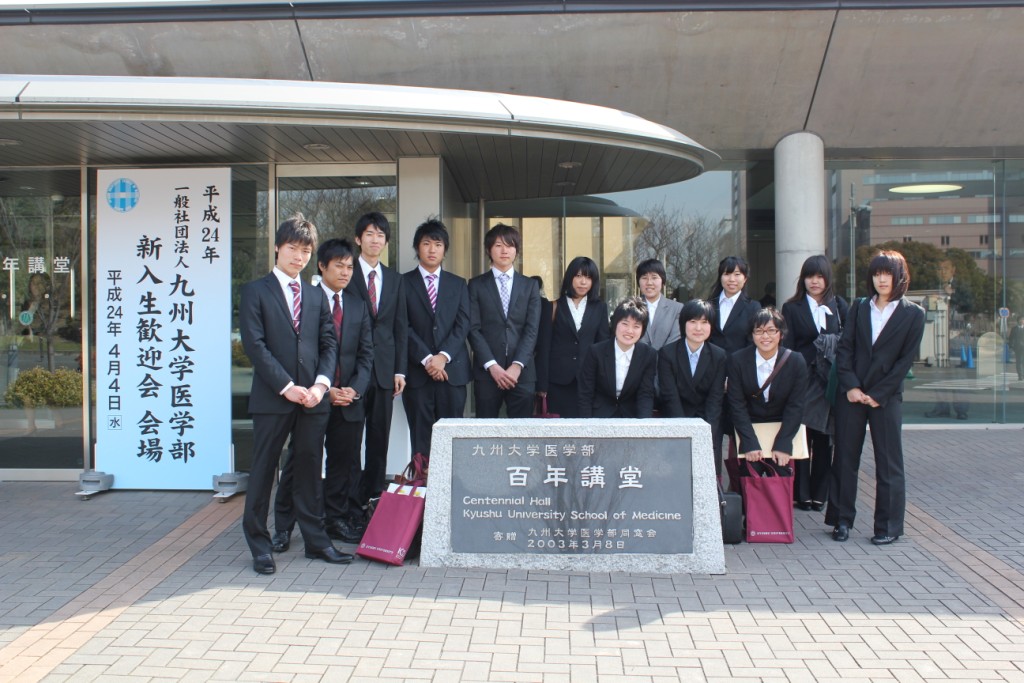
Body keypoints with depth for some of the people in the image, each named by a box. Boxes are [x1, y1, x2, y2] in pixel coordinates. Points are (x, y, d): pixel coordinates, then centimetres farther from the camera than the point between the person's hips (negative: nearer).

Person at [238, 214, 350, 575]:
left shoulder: (316, 295, 15)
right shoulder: (255, 291, 1)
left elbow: (329, 343, 10)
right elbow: (254, 344, -8)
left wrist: (321, 383, -6)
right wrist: (286, 386, -13)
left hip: (312, 397, 4)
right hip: (272, 397, -4)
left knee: (310, 470, 10)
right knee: (263, 471, 4)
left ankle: (316, 540, 18)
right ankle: (259, 544, 14)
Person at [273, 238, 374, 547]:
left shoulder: (358, 307, 13)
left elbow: (366, 354, 11)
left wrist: (355, 388, -4)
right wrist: (324, 390, -13)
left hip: (349, 400, 4)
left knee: (344, 462, 9)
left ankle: (337, 520, 22)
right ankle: (283, 527, 12)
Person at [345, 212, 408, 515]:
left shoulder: (394, 279, 13)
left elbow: (401, 327, 12)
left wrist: (400, 369, 5)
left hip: (384, 369, 4)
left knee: (380, 436, 8)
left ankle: (375, 495, 18)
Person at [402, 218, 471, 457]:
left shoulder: (458, 284, 15)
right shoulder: (404, 283, 7)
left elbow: (463, 324, 4)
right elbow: (403, 327, -2)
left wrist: (443, 356, -10)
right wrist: (426, 359, -12)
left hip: (452, 370, 2)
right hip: (417, 372, -2)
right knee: (421, 439, -1)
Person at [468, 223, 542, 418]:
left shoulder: (530, 286, 12)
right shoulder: (476, 285, 8)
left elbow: (532, 329, 3)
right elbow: (473, 329, 0)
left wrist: (517, 365, -9)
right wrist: (492, 365, -11)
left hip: (522, 372, 1)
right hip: (486, 371, -1)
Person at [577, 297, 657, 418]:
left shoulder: (649, 355, -5)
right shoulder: (595, 352, -10)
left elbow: (646, 395, -4)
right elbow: (585, 395, -6)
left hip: (631, 416, 2)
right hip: (600, 415, -2)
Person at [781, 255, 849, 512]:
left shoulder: (840, 307, 10)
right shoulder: (792, 308, 5)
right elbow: (787, 347, -1)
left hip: (830, 382, 2)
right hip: (803, 381, -2)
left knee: (824, 440, 5)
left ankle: (819, 495, 15)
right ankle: (801, 495, 6)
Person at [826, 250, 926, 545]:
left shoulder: (913, 314, 1)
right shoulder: (858, 308, 10)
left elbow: (906, 359, -4)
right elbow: (844, 348, 4)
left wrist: (877, 394, -9)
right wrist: (851, 386, -8)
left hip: (886, 397, -2)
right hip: (851, 394, 3)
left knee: (889, 462, 2)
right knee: (845, 458, 5)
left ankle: (889, 526, 11)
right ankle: (842, 519, 14)